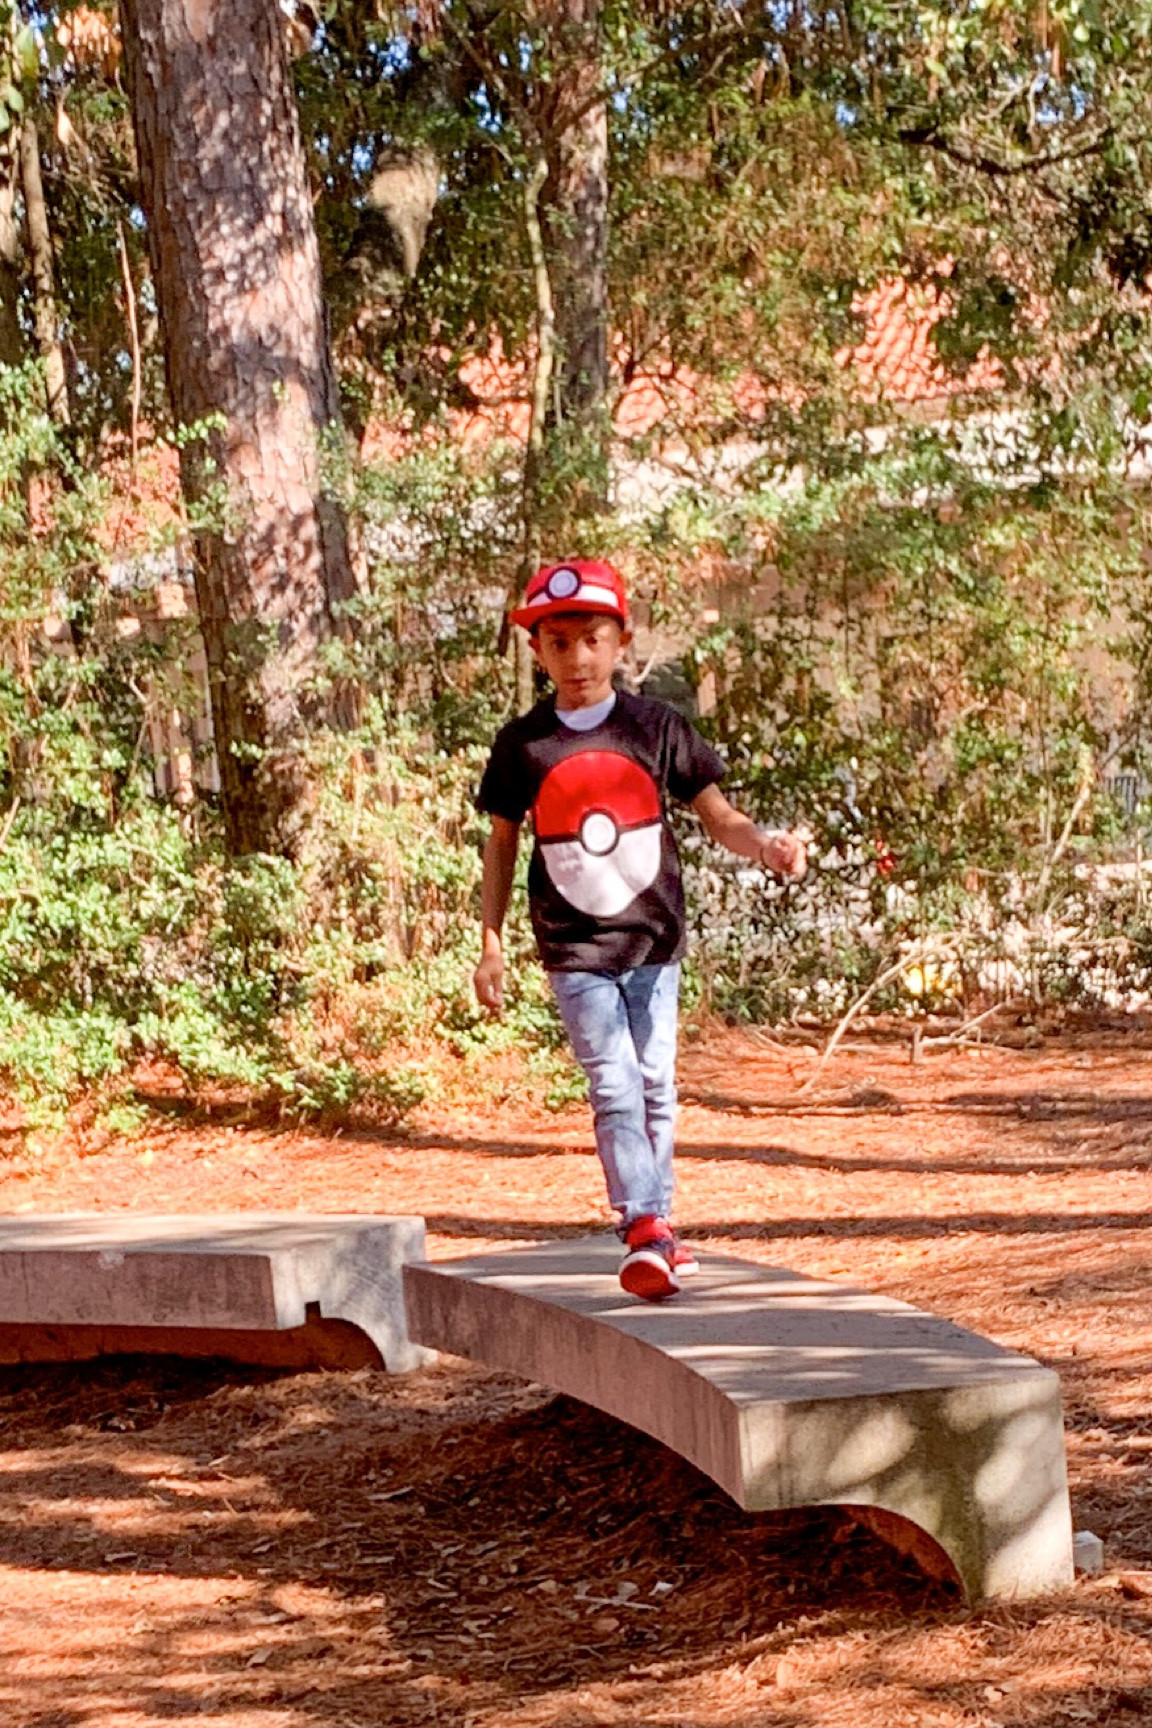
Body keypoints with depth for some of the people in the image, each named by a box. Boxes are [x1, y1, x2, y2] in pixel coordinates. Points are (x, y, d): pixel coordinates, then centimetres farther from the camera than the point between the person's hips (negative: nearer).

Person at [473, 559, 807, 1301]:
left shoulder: (657, 728, -2)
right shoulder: (523, 746, -3)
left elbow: (718, 816, -1)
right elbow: (503, 844, 7)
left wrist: (764, 844, -22)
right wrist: (490, 944, 4)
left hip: (652, 938, 2)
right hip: (575, 949, -1)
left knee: (656, 1083, 9)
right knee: (612, 1085, -12)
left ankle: (657, 1225, 23)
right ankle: (645, 1230, -16)